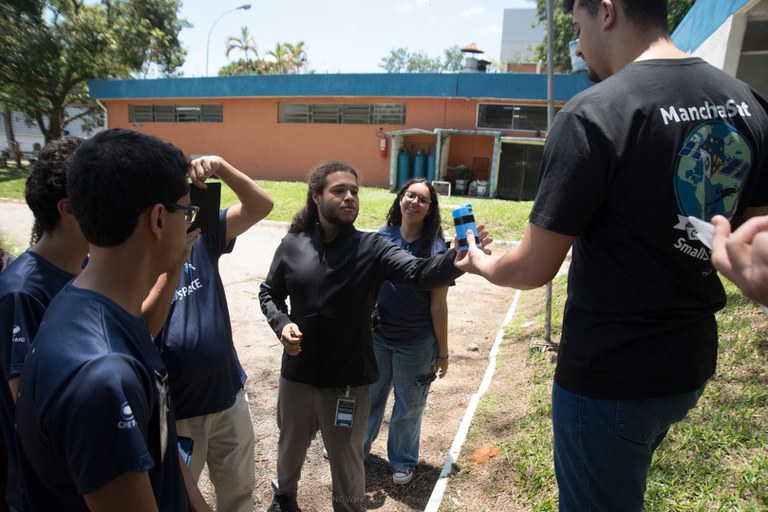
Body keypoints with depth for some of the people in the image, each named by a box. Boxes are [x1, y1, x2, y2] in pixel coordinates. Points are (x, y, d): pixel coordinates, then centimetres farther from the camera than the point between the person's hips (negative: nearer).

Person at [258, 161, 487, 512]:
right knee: (291, 448, 29)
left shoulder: (371, 248, -12)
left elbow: (419, 273, -28)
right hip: (296, 374, 3)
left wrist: (457, 258, -48)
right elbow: (269, 293, 9)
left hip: (347, 381, -3)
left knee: (347, 467, 16)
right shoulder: (292, 244, -4)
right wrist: (281, 324, -11)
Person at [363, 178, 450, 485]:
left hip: (416, 345, -3)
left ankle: (403, 461, 41)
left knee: (407, 409, 16)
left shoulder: (436, 247, -13)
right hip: (377, 336, 3)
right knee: (368, 399, 21)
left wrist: (443, 352, -6)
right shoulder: (381, 237, -4)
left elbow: (438, 304, -10)